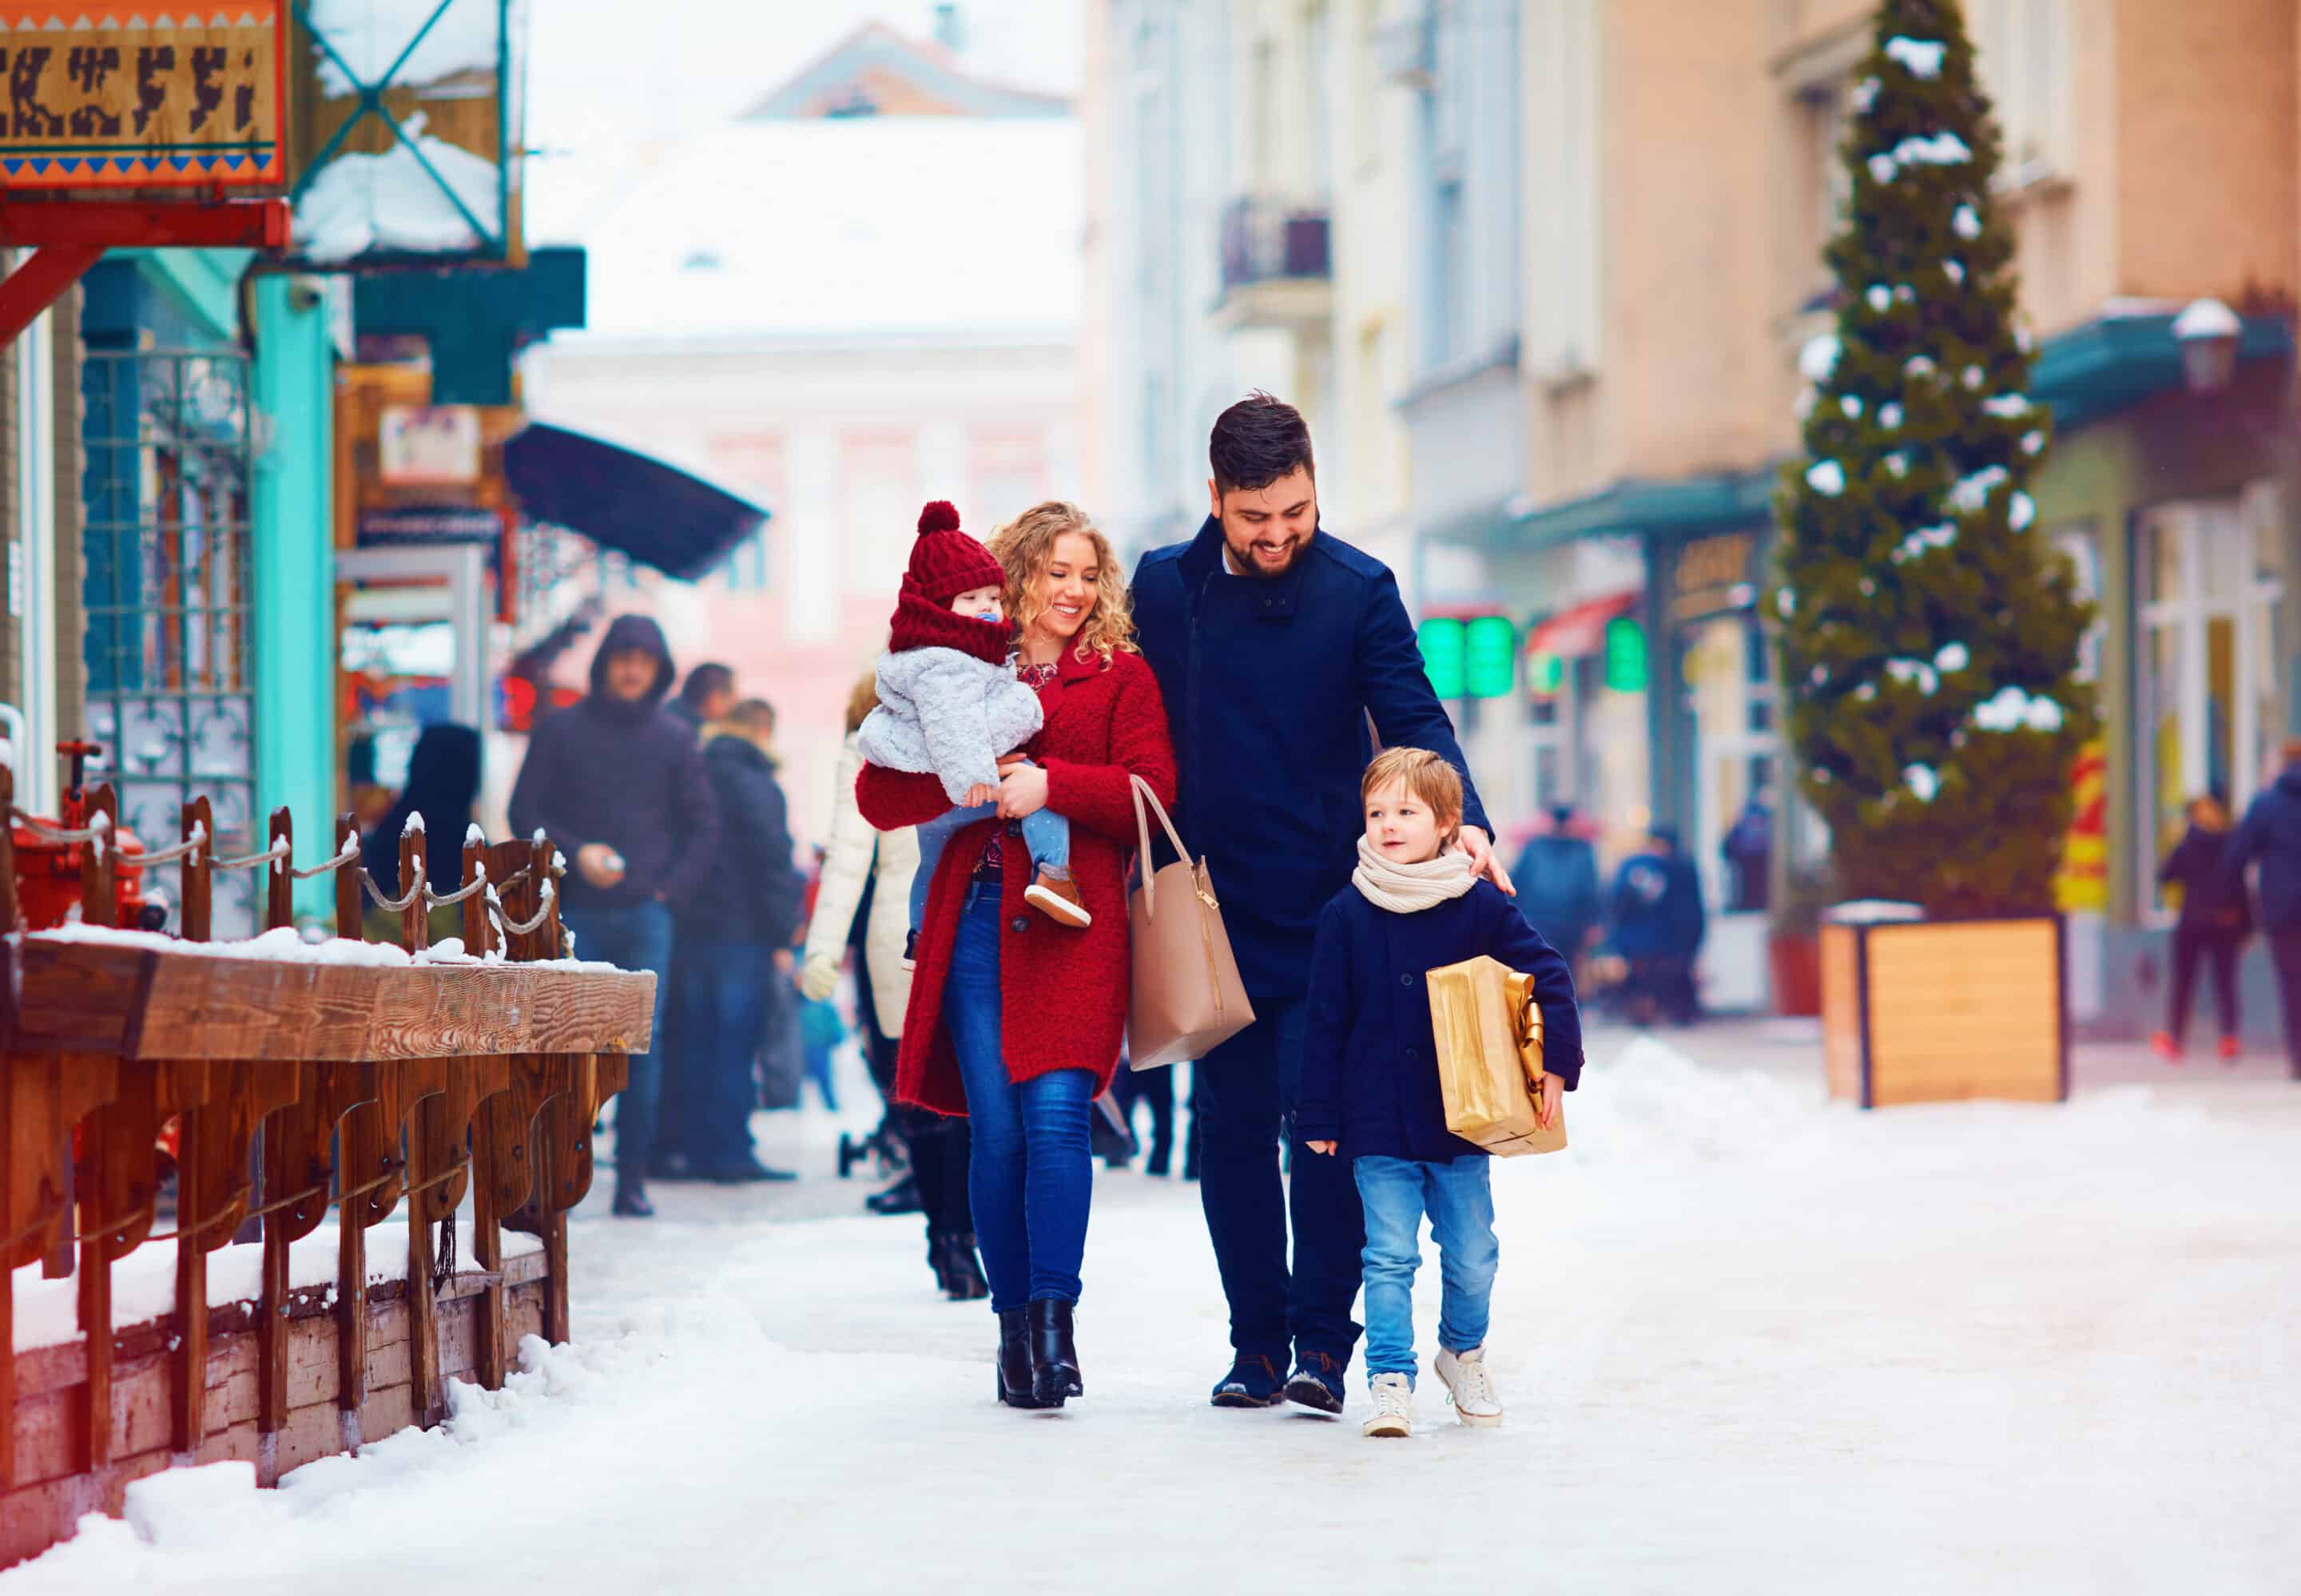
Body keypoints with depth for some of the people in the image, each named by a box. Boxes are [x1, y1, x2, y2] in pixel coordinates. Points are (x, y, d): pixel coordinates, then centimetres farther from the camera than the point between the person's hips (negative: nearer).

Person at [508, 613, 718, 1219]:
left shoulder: (672, 738, 10)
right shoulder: (560, 730, 6)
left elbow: (704, 826, 13)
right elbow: (525, 813, 5)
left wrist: (670, 885, 0)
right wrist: (575, 852, -11)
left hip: (645, 913, 1)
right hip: (575, 913, -1)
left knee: (642, 1044, -4)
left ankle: (633, 1180, 0)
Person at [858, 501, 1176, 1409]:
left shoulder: (1121, 676, 13)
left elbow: (1151, 791, 0)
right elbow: (879, 795, 8)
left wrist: (1050, 784, -13)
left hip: (1072, 921, -2)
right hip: (976, 918, 2)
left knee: (1056, 1114, -15)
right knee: (997, 1129, -3)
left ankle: (1053, 1318, -15)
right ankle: (1014, 1323, 5)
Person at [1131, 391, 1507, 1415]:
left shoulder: (1358, 590, -2)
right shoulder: (1164, 587, 4)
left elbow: (1412, 719, -6)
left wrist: (1462, 821, -23)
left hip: (1328, 905, -2)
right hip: (1216, 906, 2)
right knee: (1232, 1123, 5)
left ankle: (1323, 1341, -1)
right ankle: (1256, 1341, 11)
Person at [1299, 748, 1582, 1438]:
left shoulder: (1480, 906, -2)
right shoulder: (1346, 915, -1)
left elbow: (1549, 976, 3)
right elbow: (1325, 1021, 3)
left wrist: (1554, 1065, -6)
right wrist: (1319, 1116, 2)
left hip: (1463, 1122, 1)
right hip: (1378, 1124, -1)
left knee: (1471, 1257, 8)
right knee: (1389, 1259, -5)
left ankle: (1463, 1352, 32)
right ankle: (1390, 1380, -1)